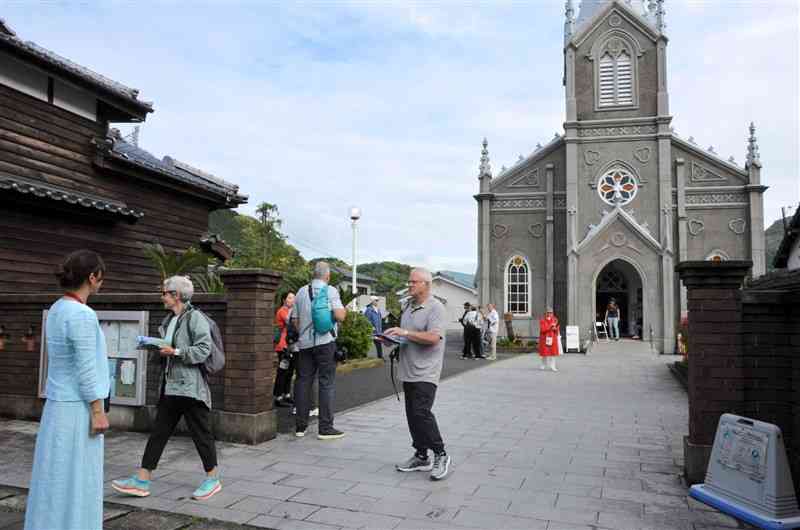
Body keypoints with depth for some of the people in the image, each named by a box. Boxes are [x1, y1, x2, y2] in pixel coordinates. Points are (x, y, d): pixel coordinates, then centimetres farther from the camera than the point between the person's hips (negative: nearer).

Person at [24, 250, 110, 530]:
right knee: (75, 479, 1)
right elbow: (86, 370, -22)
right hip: (78, 408, -9)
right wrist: (98, 412, -16)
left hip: (59, 404, 9)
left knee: (57, 477, 17)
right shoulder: (82, 315, -22)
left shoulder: (56, 310, 7)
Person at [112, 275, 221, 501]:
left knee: (201, 433, 3)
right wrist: (156, 347, 7)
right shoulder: (169, 319, 14)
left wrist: (175, 352, -22)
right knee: (158, 432, 10)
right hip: (170, 386, 8)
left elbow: (203, 350, -19)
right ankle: (142, 480, 17)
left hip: (191, 387, -8)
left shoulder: (195, 318, -12)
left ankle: (212, 479, 17)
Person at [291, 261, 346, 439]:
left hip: (305, 342, 5)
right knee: (327, 383, 0)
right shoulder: (331, 291, -4)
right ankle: (325, 428, 1)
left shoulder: (301, 291, 11)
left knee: (303, 382, 10)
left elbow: (295, 320, 14)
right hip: (325, 341, -5)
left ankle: (300, 426, 15)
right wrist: (344, 309, 8)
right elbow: (340, 316, -12)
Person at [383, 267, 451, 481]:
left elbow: (433, 337, -23)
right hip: (408, 370, 8)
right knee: (412, 414, 10)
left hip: (425, 372, -8)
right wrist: (392, 338, 5)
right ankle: (421, 457, 21)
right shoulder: (408, 306, 16)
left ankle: (441, 455, 1)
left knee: (422, 412, -15)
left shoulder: (435, 308, -10)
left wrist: (405, 333, -21)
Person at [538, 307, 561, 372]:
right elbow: (542, 329, -13)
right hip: (544, 338, -2)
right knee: (544, 352, 2)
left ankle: (553, 366, 1)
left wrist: (555, 328, -15)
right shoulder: (542, 320, -3)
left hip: (553, 338, 2)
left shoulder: (555, 320, 7)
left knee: (553, 352, -2)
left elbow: (557, 330, 7)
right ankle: (543, 365, 17)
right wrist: (550, 326, -19)